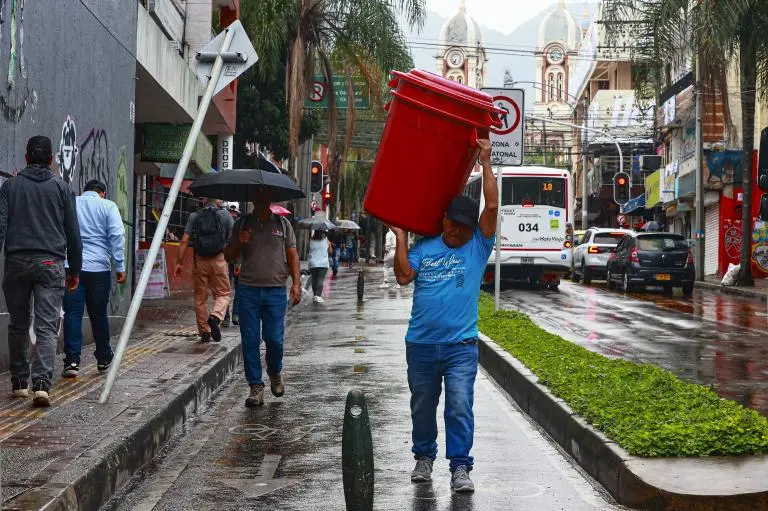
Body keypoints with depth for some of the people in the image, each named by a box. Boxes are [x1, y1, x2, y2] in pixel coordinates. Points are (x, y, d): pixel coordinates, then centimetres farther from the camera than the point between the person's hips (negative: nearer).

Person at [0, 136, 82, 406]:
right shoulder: (61, 187, 5)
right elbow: (73, 233, 6)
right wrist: (74, 270, 14)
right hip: (50, 263, -1)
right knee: (47, 327, -4)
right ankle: (42, 383, -20)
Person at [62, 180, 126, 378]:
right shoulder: (108, 206, 4)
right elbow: (117, 236, -4)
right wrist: (120, 267, -3)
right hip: (99, 267, -1)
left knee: (72, 315, -1)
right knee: (99, 315, 11)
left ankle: (72, 361, -10)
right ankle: (103, 360, 22)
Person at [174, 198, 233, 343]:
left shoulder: (194, 217, 7)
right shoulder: (225, 215, 3)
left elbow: (184, 240, -1)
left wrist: (179, 262, 2)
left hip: (200, 260, 2)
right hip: (219, 260, -2)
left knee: (200, 297, 10)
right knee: (222, 294, 7)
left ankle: (204, 332, 12)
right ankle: (215, 317, -21)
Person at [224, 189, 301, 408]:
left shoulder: (282, 224, 10)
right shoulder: (243, 224, 10)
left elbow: (292, 255, 10)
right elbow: (229, 256, 11)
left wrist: (296, 283, -1)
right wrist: (239, 243, -10)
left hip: (276, 291, -1)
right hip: (248, 290, 1)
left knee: (274, 339, -4)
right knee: (250, 341, -1)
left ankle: (275, 373, 25)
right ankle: (256, 387, 7)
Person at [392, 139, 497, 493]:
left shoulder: (478, 247, 3)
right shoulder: (424, 248, 6)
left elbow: (492, 206, -6)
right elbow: (404, 276, -8)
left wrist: (486, 163, -5)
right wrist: (400, 237, -6)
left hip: (460, 346, -2)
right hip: (421, 344, 2)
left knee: (459, 407, -9)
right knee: (422, 407, 14)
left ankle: (460, 466, -4)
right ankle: (424, 457, 31)